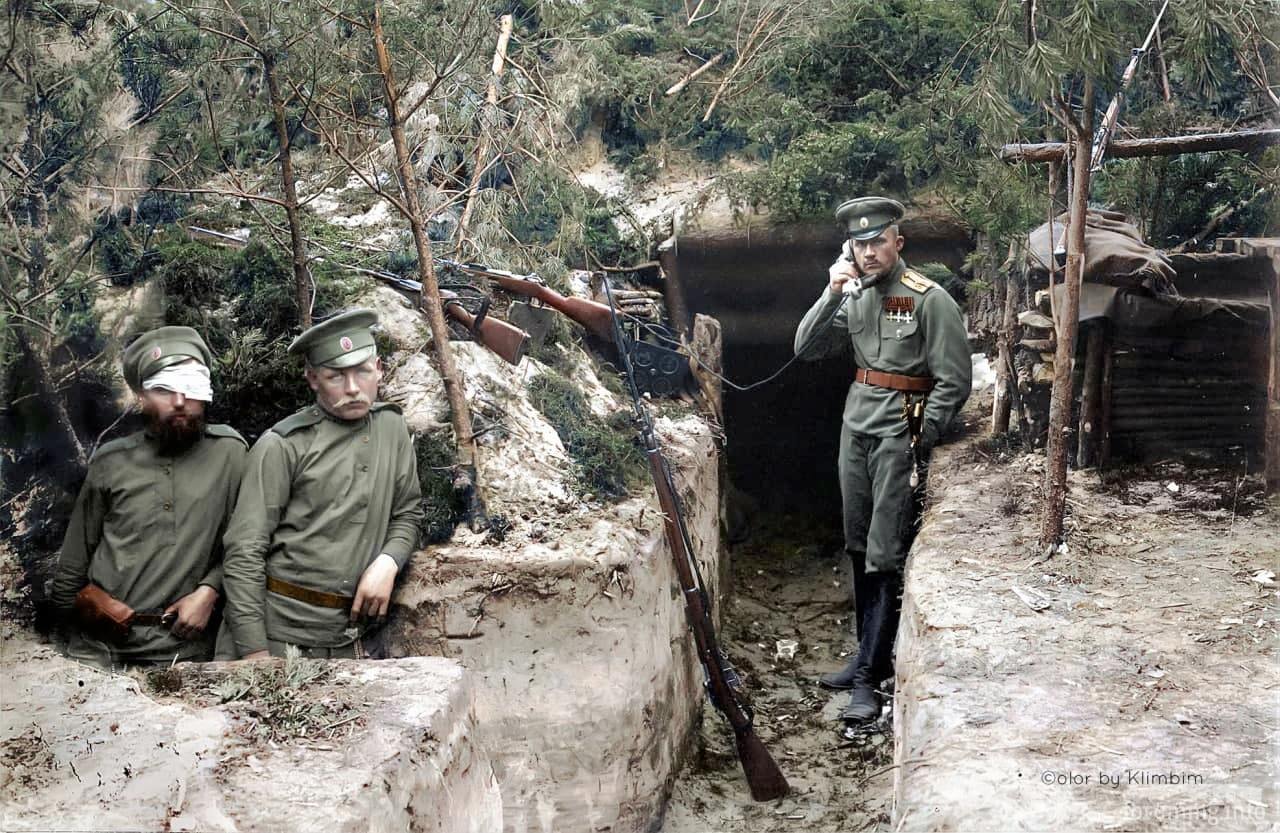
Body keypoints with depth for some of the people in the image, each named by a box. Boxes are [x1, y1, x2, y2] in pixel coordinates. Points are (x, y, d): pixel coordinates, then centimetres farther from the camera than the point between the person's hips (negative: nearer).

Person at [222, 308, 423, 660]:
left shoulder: (391, 427, 6)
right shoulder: (282, 445, -10)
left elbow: (407, 512, 16)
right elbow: (245, 552, -10)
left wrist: (388, 561, -5)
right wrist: (254, 651, -14)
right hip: (279, 633, -4)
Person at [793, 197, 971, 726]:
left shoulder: (930, 300, -9)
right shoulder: (854, 297, 10)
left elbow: (953, 381, -11)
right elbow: (806, 349, 6)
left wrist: (918, 442, -14)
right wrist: (831, 294, -6)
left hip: (900, 430, -7)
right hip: (855, 426, 7)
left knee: (885, 556, -7)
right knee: (859, 548, 12)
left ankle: (868, 677, -4)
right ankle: (869, 656, 24)